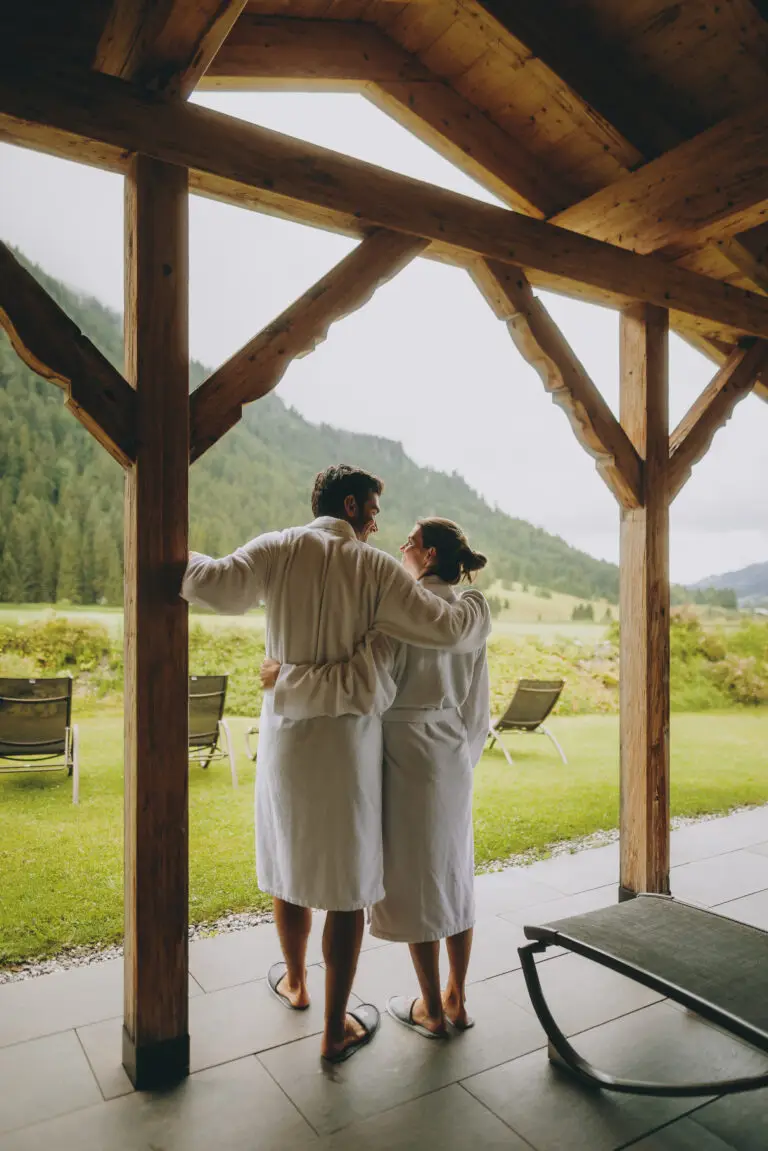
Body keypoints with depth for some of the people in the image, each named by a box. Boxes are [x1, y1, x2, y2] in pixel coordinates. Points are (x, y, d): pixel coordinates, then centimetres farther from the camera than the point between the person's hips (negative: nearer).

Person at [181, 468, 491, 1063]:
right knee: (348, 887, 10)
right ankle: (336, 1029, 23)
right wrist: (478, 602, 9)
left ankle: (295, 982, 45)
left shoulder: (280, 549, -4)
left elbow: (217, 585, -19)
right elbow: (449, 628, -12)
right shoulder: (376, 567, -8)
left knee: (291, 867, 23)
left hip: (285, 737, 3)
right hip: (349, 744, -3)